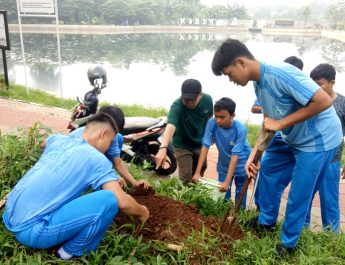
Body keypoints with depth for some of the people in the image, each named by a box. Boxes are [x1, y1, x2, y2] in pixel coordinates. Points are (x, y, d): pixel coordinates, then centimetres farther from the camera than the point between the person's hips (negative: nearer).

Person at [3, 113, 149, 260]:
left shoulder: (57, 139, 11)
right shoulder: (97, 159, -10)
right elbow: (123, 203, -16)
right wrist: (142, 212, 7)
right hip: (31, 229, -8)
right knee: (109, 200, -15)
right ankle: (71, 252, 5)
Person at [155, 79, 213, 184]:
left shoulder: (207, 100, -18)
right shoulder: (177, 106, -33)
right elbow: (170, 126, -50)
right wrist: (163, 148, -66)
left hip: (200, 144, 5)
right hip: (183, 145, -4)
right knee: (186, 179, -5)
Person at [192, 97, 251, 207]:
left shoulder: (240, 129, -30)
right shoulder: (211, 123, -24)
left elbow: (235, 155, -30)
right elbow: (205, 146, -23)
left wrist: (227, 182, -33)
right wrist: (197, 172, -27)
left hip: (240, 164, -2)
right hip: (224, 165, 2)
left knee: (240, 194, 9)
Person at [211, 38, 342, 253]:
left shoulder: (281, 74, -29)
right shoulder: (259, 83, 0)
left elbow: (324, 101, -31)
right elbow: (269, 122, 5)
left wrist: (280, 124, -27)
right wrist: (253, 155, -4)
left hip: (319, 140, -9)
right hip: (294, 139, 9)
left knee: (298, 195, 2)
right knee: (268, 170, 19)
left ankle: (288, 244, 24)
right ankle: (267, 221, 38)